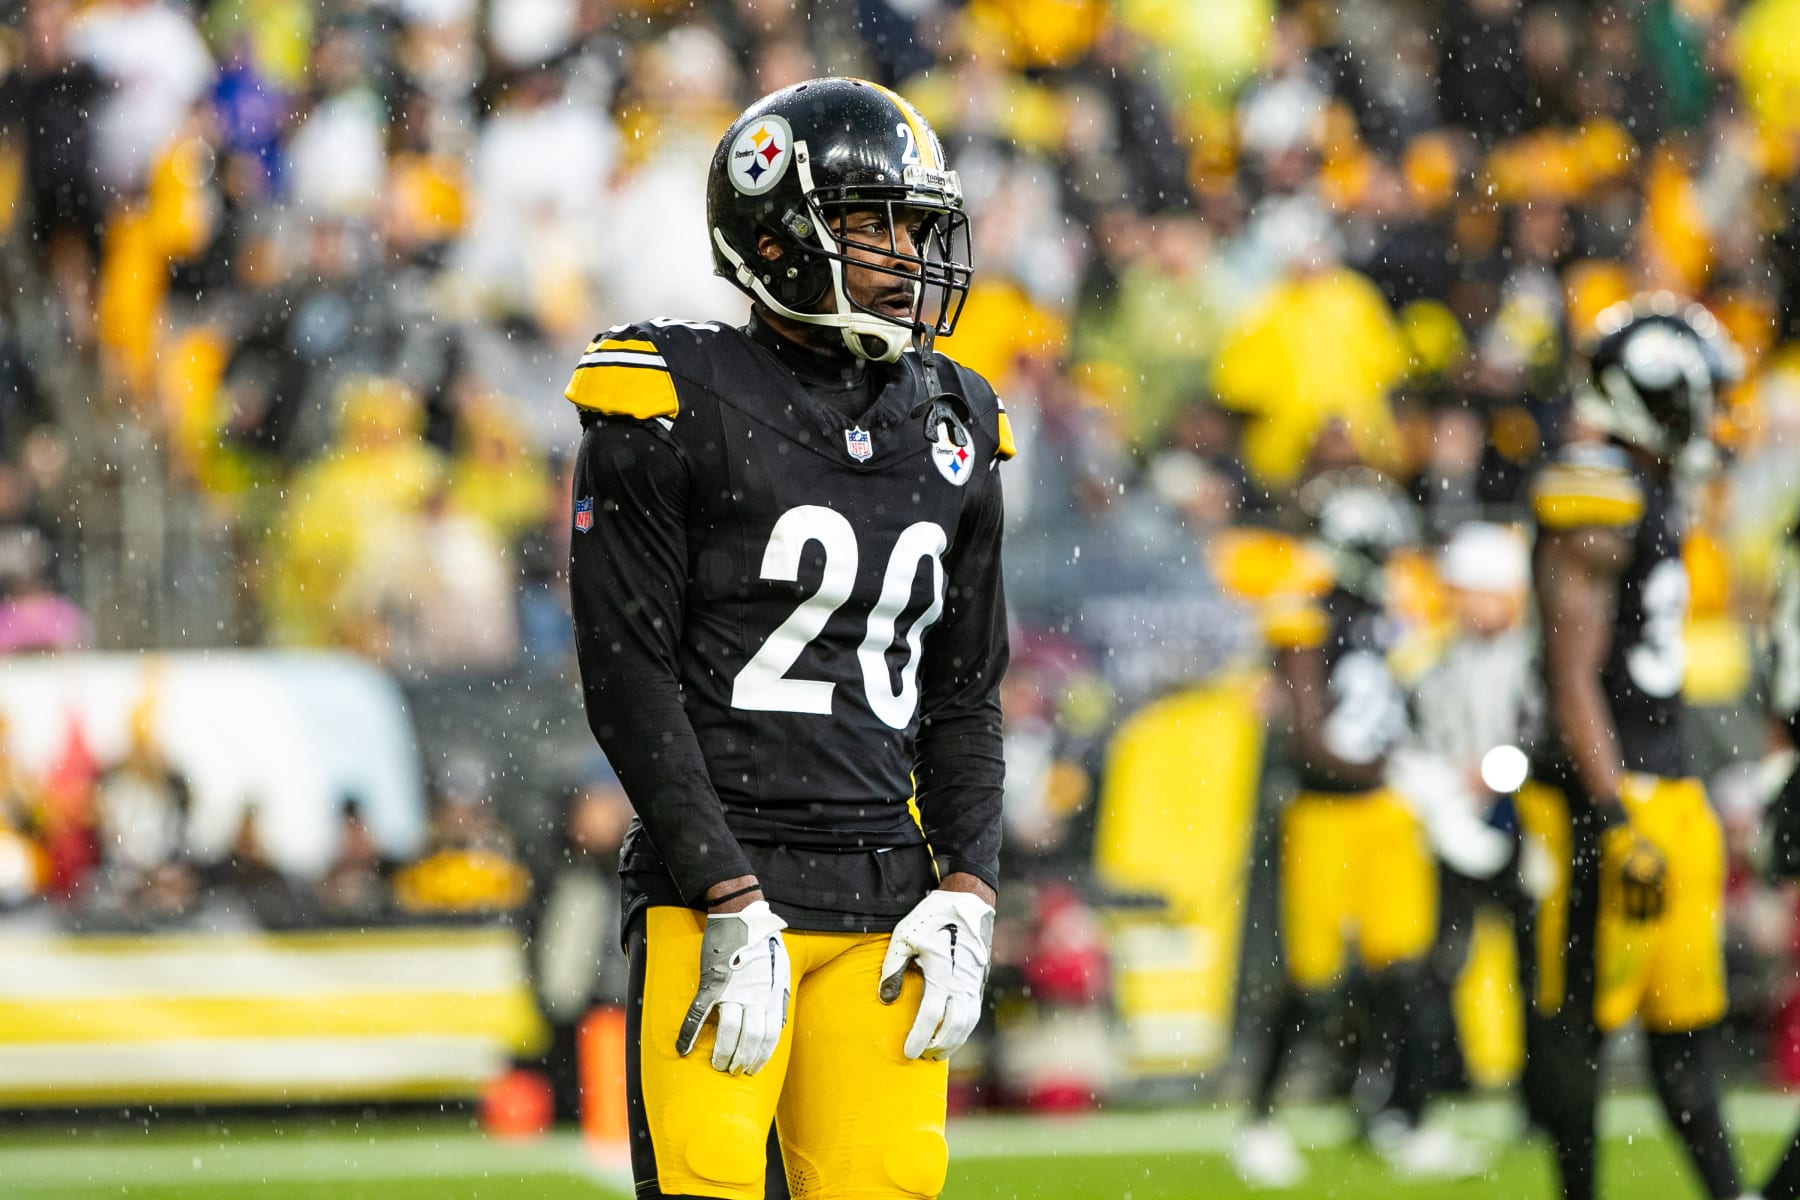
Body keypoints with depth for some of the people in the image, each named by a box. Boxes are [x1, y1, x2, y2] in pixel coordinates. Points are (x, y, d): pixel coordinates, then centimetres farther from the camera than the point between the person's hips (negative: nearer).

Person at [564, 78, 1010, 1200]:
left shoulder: (949, 428, 14)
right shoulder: (676, 409, -5)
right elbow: (632, 683, -8)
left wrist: (966, 896, 3)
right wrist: (732, 904, -14)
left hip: (885, 896, 5)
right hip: (715, 886, -5)